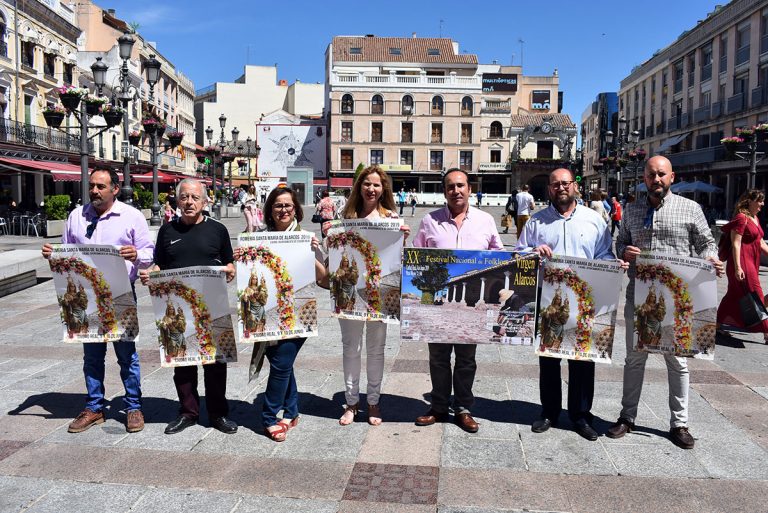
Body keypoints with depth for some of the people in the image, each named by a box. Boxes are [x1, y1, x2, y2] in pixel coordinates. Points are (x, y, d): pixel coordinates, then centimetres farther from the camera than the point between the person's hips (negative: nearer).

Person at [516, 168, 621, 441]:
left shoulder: (594, 220, 9)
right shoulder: (536, 221, 8)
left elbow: (606, 255, 10)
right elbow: (518, 253, 9)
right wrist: (534, 251, -12)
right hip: (547, 298, 0)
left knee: (583, 357, 4)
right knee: (548, 356, 8)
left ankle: (581, 415, 19)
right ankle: (549, 412, 22)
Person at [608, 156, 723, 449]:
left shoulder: (690, 209, 1)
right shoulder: (631, 210, 10)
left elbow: (706, 243, 5)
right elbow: (620, 241, 17)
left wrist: (711, 261, -16)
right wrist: (624, 252, -6)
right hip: (638, 296, 2)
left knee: (677, 361, 7)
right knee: (634, 358, 11)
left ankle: (679, 423, 21)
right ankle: (627, 417, 24)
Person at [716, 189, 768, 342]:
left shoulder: (755, 218, 15)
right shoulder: (741, 218, -14)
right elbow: (736, 244, -19)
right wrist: (738, 267, -23)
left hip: (752, 263, 9)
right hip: (742, 263, -9)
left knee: (735, 295, 14)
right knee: (755, 296, -6)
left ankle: (719, 323, 23)